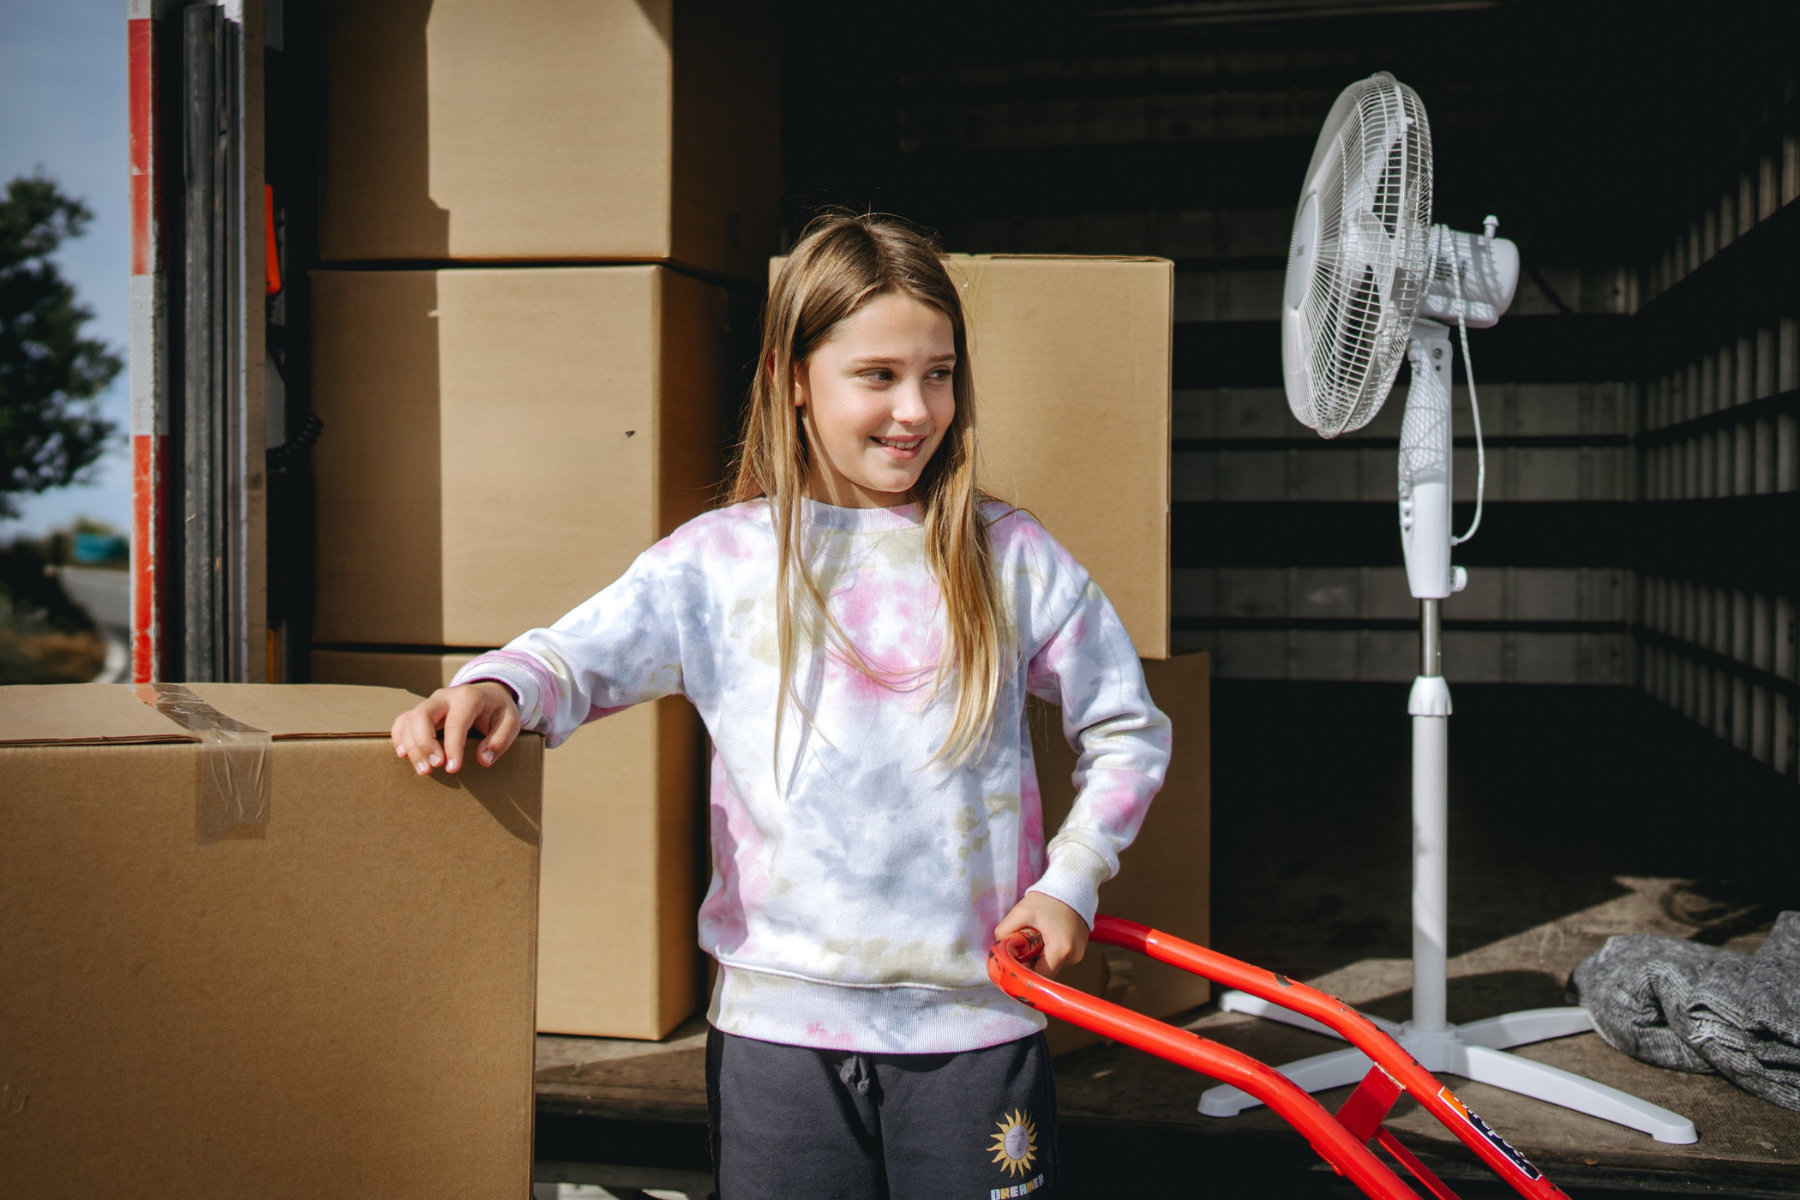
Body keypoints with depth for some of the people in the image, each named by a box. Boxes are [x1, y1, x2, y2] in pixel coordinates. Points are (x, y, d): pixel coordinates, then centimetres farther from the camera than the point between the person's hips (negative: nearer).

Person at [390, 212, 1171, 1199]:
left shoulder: (1010, 559, 2)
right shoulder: (720, 560, -1)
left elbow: (1129, 731, 10)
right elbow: (583, 653, -13)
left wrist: (1071, 878, 1)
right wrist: (497, 687, -34)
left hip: (973, 1019, 1)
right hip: (781, 1021, 0)